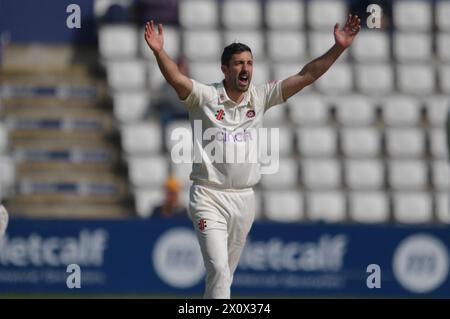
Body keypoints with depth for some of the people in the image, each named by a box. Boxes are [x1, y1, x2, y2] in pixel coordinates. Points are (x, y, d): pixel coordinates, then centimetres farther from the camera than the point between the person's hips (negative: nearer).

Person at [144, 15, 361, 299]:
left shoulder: (261, 98, 6)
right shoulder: (205, 96, -7)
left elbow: (305, 76, 3)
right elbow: (176, 78, -25)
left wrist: (339, 48, -6)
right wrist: (159, 52, -44)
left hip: (244, 200, 5)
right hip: (209, 198, -5)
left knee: (226, 273, 14)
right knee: (219, 270, -17)